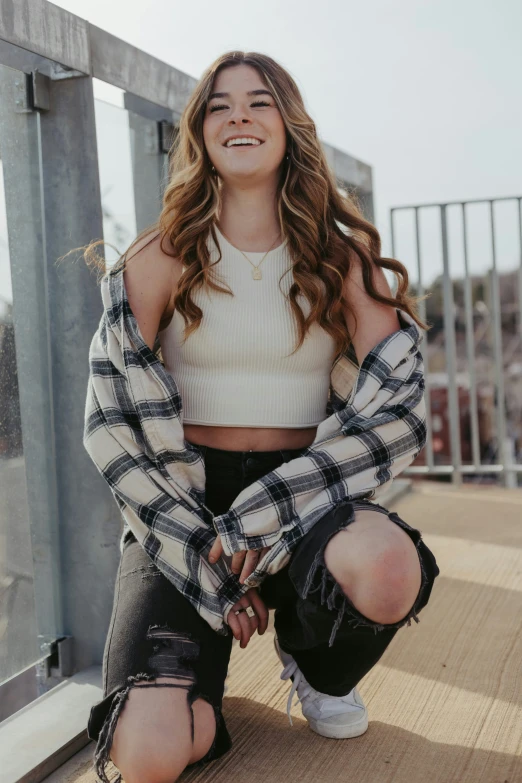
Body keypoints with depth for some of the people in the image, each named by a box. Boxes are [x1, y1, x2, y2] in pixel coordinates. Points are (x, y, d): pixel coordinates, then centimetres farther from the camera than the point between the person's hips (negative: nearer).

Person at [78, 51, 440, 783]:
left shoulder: (342, 258, 1)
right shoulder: (162, 258, -1)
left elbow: (395, 411, -8)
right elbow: (117, 421, -7)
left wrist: (260, 517, -18)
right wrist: (206, 565, -15)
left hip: (302, 494, 1)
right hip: (181, 502, -1)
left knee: (388, 568, -36)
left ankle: (313, 665, 3)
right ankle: (195, 674, 16)